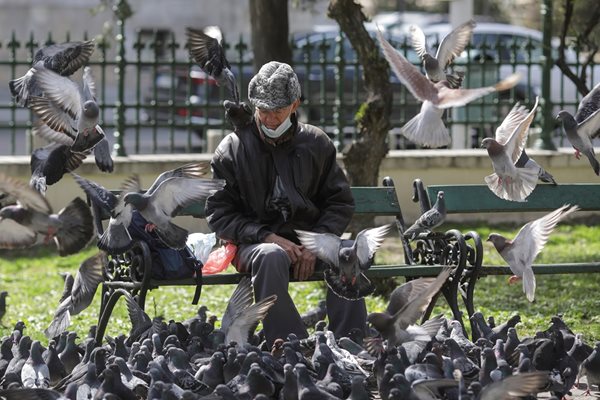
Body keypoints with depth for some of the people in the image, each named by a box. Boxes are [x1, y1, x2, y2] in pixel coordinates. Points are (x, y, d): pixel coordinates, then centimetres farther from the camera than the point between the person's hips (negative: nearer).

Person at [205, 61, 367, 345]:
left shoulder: (316, 144, 10)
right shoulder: (232, 150, 3)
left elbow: (340, 202, 10)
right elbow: (219, 214, 0)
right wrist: (269, 237, -14)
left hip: (311, 239, 2)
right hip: (255, 243, -2)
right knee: (272, 256, -38)